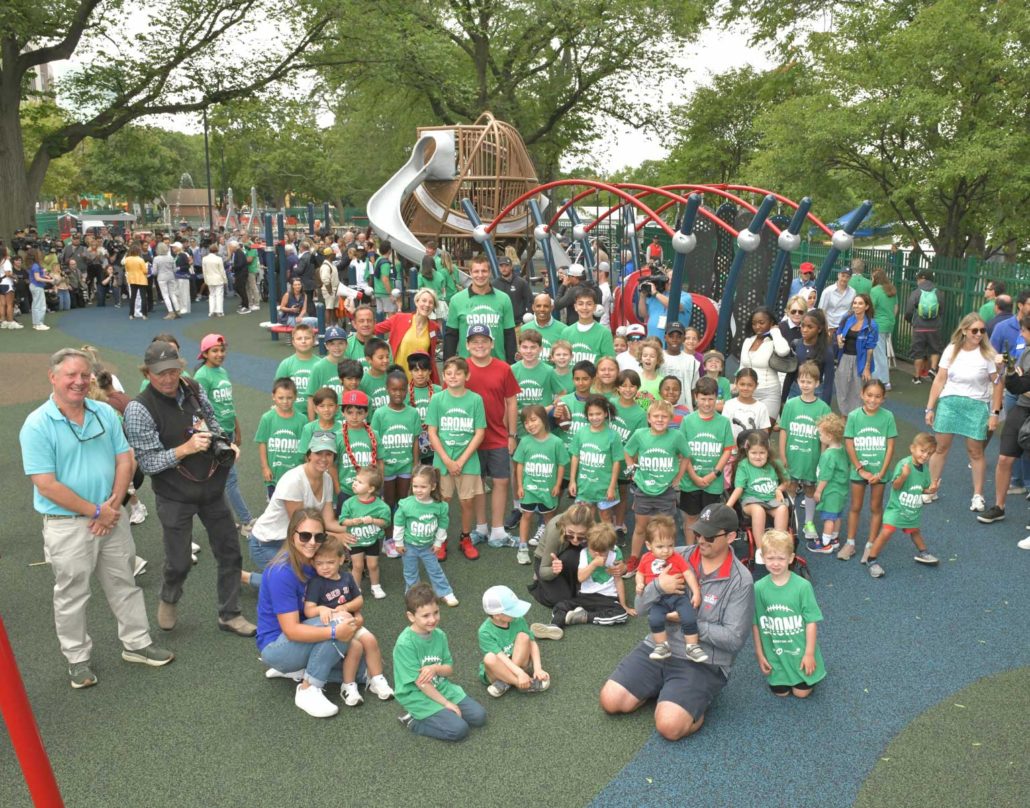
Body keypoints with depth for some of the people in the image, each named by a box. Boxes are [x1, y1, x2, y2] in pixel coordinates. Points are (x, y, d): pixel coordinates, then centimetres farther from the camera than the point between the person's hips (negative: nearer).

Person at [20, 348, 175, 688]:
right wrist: (95, 511, -16)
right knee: (71, 595, 11)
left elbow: (125, 461, 2)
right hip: (67, 525, -4)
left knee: (124, 584, 16)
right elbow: (46, 484, -17)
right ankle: (78, 659, 27)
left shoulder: (106, 413, 1)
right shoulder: (37, 425, -14)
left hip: (113, 517, 4)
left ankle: (136, 642, 32)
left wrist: (113, 506, -11)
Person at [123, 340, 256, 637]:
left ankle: (229, 615, 29)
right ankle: (169, 600, 42)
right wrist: (186, 448, -29)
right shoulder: (138, 409, -18)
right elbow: (148, 462, -18)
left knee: (230, 551, 11)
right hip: (175, 496, -5)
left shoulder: (194, 390, -3)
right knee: (179, 562, 7)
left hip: (211, 487, 5)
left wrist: (226, 444, -3)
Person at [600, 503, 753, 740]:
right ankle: (662, 688, 15)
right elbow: (640, 605, 1)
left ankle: (697, 704, 7)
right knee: (610, 701, -8)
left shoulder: (740, 580, -10)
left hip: (703, 663, -4)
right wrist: (658, 586, -21)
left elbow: (734, 639, -13)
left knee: (669, 726, -24)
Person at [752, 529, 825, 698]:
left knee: (802, 692, 5)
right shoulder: (759, 588, -13)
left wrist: (809, 653, -9)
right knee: (781, 693, 7)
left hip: (800, 652, -1)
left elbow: (811, 622, -11)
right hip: (775, 655, 1)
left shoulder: (803, 586, -18)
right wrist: (759, 654, 1)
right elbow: (756, 624, -3)